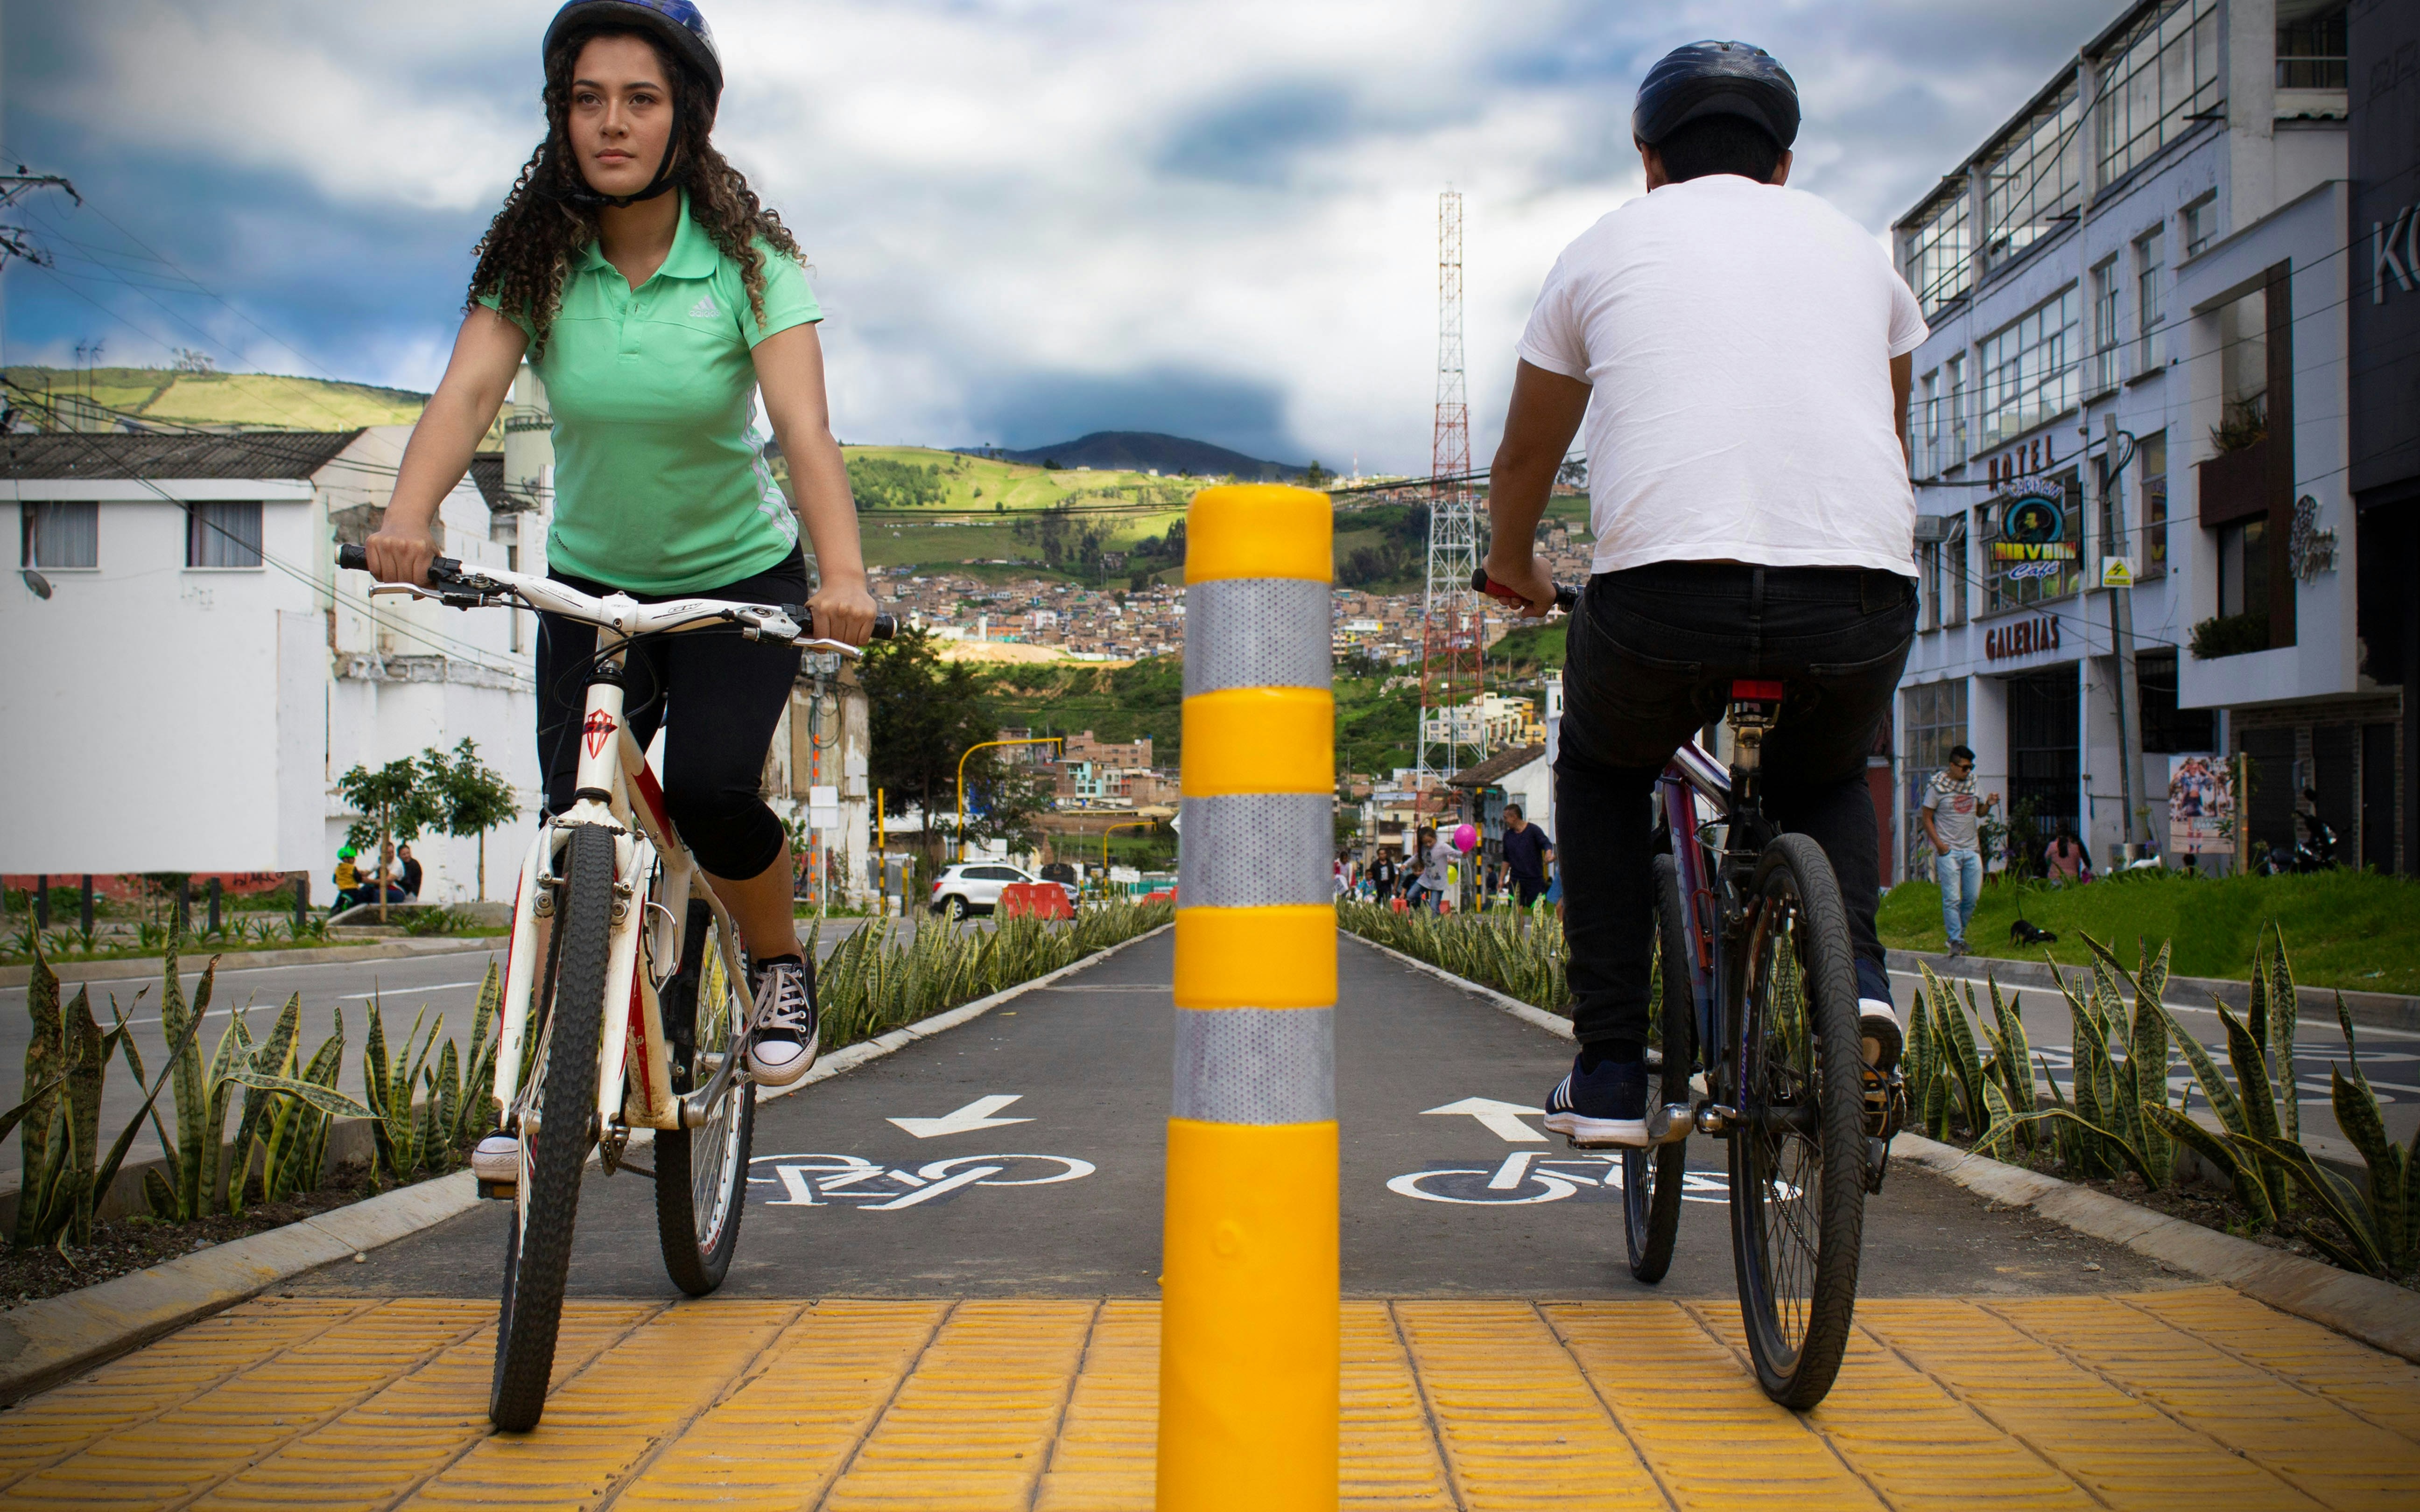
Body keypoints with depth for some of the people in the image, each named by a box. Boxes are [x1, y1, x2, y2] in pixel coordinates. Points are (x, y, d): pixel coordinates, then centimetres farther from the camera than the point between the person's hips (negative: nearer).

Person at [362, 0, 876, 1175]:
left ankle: (779, 962, 7)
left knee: (708, 790, -24)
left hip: (738, 577, -2)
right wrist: (408, 519, -43)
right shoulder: (534, 259, -9)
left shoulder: (747, 263, -16)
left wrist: (842, 574, -46)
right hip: (590, 582, 3)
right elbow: (466, 395, -23)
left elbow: (804, 429, -28)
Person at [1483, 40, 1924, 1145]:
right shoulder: (1853, 248, 25)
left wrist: (1514, 569, 50)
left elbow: (1524, 459, 30)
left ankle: (1608, 1073, 20)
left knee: (1602, 771, 30)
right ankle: (1854, 972, 7)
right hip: (1860, 609, 2)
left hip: (1665, 596, -2)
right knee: (1827, 779, 35)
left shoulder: (1606, 249, 19)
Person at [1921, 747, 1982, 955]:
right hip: (1949, 851, -5)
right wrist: (1939, 844, -11)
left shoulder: (1973, 782, 8)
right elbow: (1927, 818, -3)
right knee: (1952, 898, -7)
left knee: (1972, 897, 5)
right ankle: (1956, 941, -1)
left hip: (1972, 850, 5)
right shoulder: (1937, 786, -7)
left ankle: (1958, 932, 23)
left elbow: (1979, 813, 18)